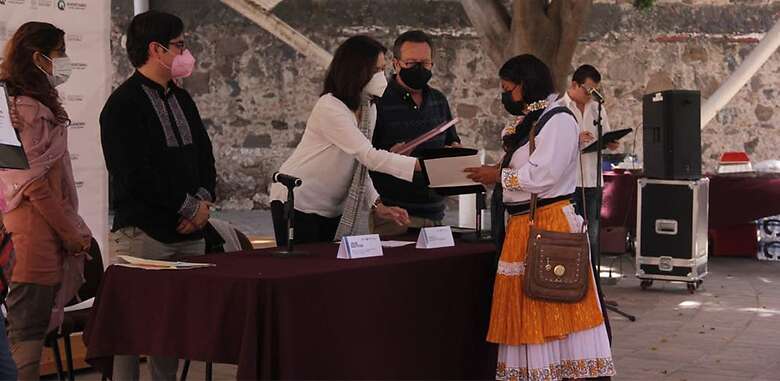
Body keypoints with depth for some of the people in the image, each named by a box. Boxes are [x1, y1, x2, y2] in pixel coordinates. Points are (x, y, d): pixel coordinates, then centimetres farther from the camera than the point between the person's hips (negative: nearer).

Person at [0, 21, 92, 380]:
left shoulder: (36, 104, 17)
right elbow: (35, 183, -18)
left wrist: (73, 229, 15)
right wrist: (71, 233, -11)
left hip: (48, 232, 10)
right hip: (34, 232, -10)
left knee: (35, 324, 10)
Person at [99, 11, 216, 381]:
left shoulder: (182, 99, 16)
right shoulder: (123, 105, -9)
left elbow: (204, 154, 18)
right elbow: (135, 175, -15)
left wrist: (204, 199, -1)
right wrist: (190, 207, -10)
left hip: (189, 232, 7)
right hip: (143, 234, -7)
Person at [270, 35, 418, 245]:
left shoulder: (369, 109, 5)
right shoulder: (329, 108, -22)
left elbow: (360, 166, 6)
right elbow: (369, 156, -30)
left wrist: (377, 204, -9)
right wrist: (422, 165, -36)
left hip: (333, 210, 8)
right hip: (298, 205, -8)